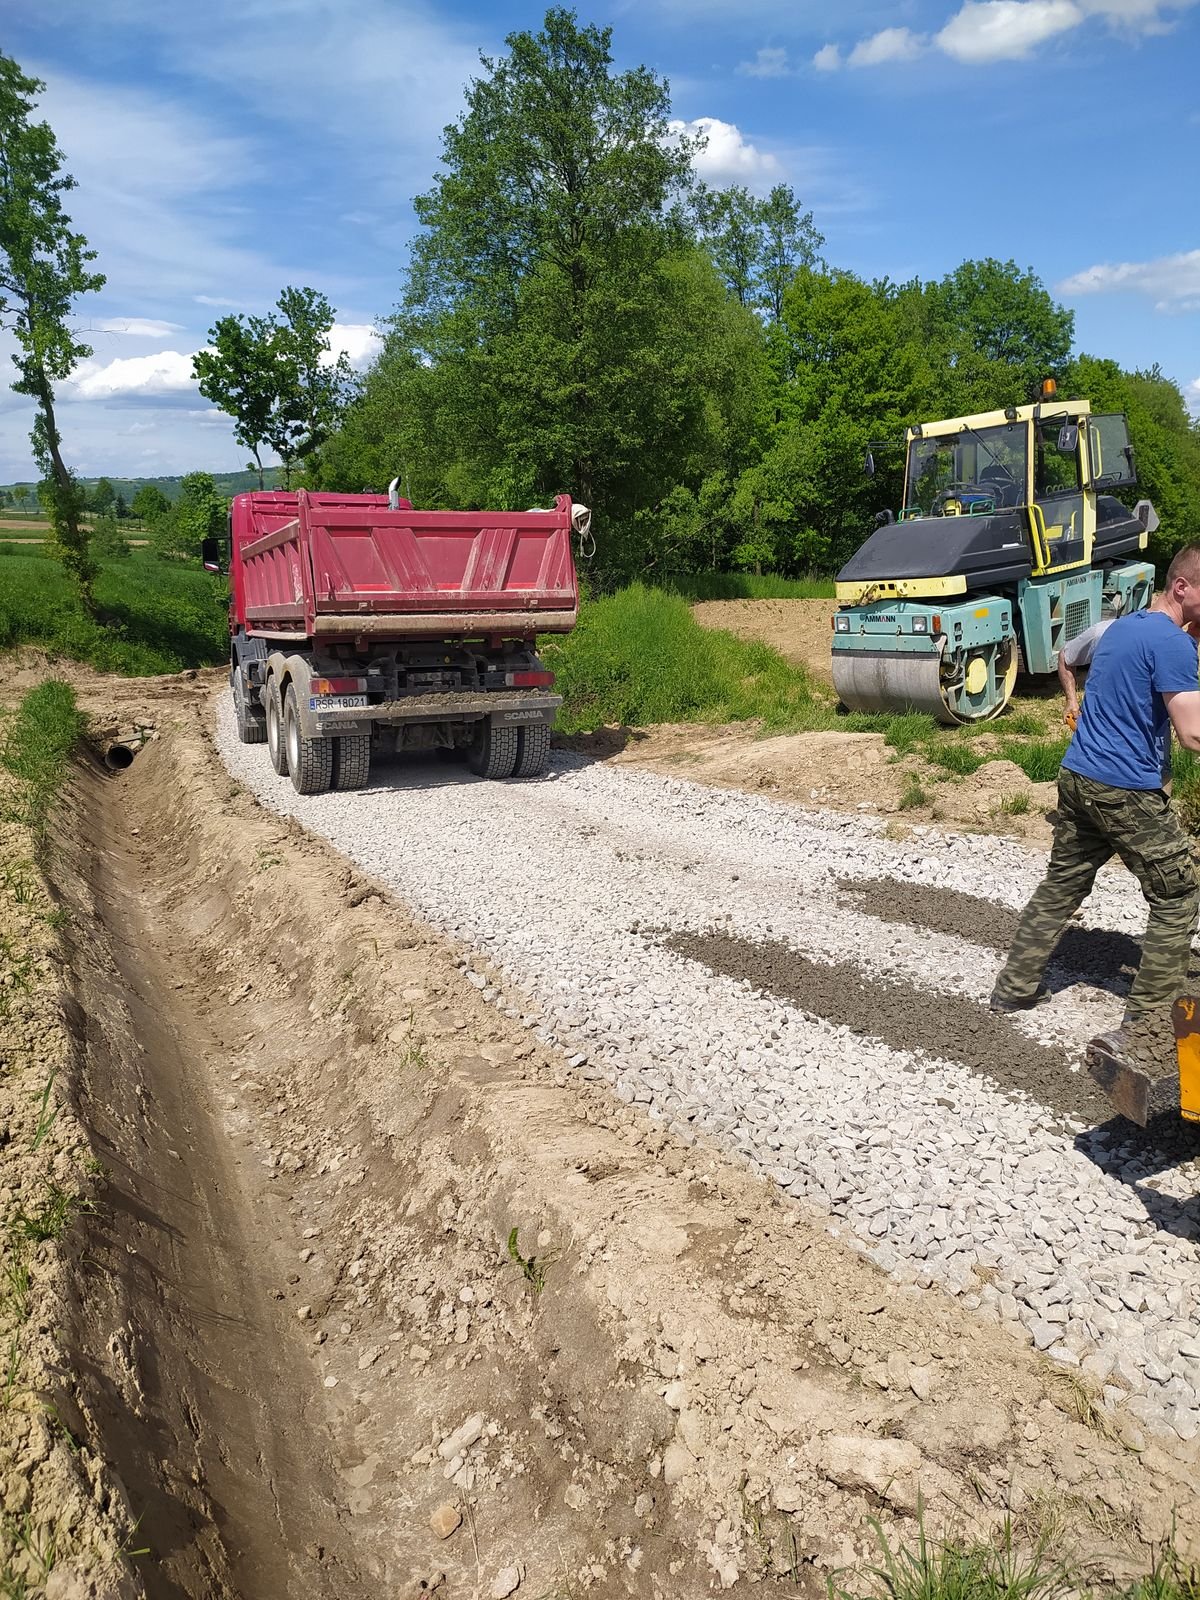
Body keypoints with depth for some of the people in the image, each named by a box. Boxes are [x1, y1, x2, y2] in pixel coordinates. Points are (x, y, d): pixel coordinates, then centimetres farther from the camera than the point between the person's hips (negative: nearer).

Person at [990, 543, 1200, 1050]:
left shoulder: (1121, 626, 13)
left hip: (1076, 778, 9)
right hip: (1127, 792, -8)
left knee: (1060, 885, 17)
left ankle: (1013, 988, 23)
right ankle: (1144, 1023, 6)